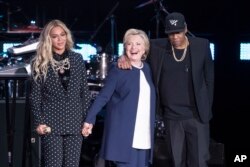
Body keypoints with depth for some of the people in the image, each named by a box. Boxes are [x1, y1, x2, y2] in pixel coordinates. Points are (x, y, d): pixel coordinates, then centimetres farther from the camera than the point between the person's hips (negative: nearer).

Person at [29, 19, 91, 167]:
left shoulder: (77, 59, 7)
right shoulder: (40, 63, 0)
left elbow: (85, 91, 8)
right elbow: (35, 95, 1)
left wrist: (88, 119, 3)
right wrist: (39, 121, -6)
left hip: (74, 122, 2)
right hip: (51, 122, -2)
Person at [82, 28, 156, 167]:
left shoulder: (147, 69, 12)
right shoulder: (118, 69, -4)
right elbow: (103, 96, -6)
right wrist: (90, 119, -14)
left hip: (144, 136, 6)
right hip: (124, 134, -6)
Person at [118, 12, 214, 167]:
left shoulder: (202, 46, -3)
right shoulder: (157, 46, -2)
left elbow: (209, 78, 3)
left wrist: (207, 108, 2)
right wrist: (124, 56, -11)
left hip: (197, 115, -1)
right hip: (171, 116, 2)